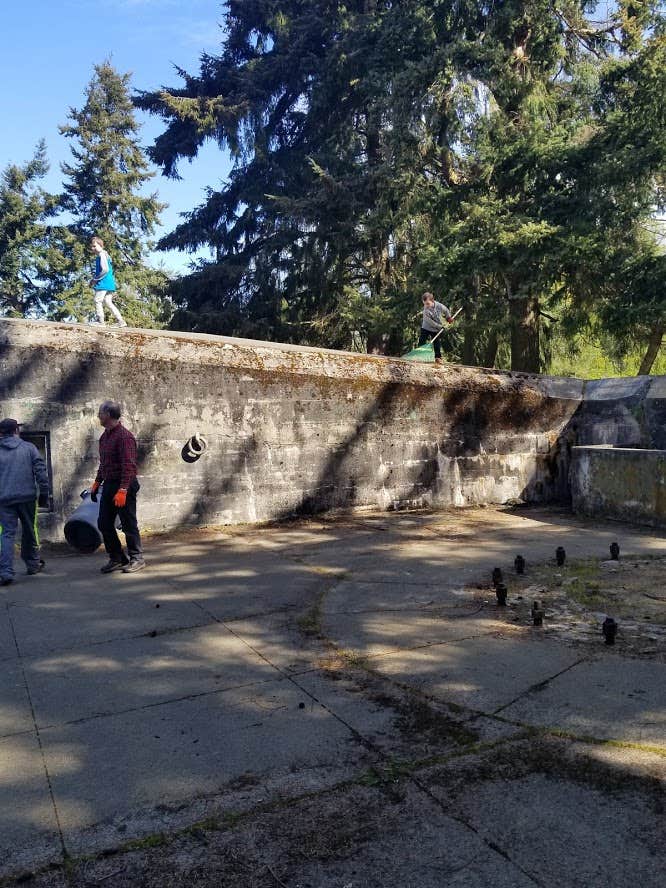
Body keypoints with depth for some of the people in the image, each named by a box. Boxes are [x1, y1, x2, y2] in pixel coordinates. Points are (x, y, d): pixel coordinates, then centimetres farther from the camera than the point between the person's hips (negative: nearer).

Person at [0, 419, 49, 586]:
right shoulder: (29, 447, 3)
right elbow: (41, 471, -3)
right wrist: (44, 493, 2)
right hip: (27, 497, 0)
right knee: (29, 531, 16)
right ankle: (33, 563, 28)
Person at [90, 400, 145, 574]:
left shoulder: (124, 436, -16)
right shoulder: (105, 436, 13)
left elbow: (129, 465, -22)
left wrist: (122, 490, -26)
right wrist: (96, 483, 20)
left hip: (124, 486, -9)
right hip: (109, 485, 9)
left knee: (128, 524, -1)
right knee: (104, 523, 10)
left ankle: (137, 559, 12)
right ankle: (116, 558, 22)